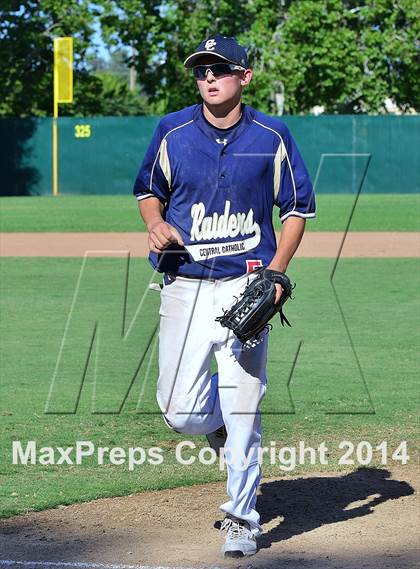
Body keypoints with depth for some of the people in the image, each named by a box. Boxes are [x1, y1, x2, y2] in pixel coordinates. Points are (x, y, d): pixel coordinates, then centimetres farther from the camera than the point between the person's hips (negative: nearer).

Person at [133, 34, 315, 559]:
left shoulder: (271, 136, -1)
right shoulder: (173, 132, 1)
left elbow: (298, 207, 7)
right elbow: (147, 189, 16)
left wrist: (276, 271, -6)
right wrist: (156, 224, -7)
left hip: (246, 286, -1)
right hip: (184, 286, 1)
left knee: (242, 412, -3)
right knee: (180, 411, -4)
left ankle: (241, 519, 12)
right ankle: (217, 420, 32)